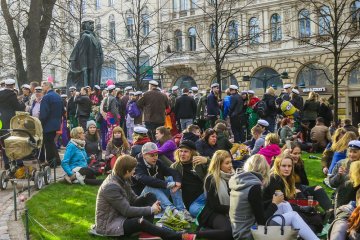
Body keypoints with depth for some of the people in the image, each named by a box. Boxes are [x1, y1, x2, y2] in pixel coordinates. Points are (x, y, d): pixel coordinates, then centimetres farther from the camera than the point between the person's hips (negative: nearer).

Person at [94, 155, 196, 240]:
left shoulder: (122, 179, 3)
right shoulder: (111, 186, -26)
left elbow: (133, 199, 6)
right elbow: (127, 210, -27)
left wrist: (152, 205, -11)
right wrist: (150, 210, -20)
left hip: (122, 215, 10)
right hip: (108, 224, -10)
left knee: (150, 197, 0)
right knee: (140, 222, -38)